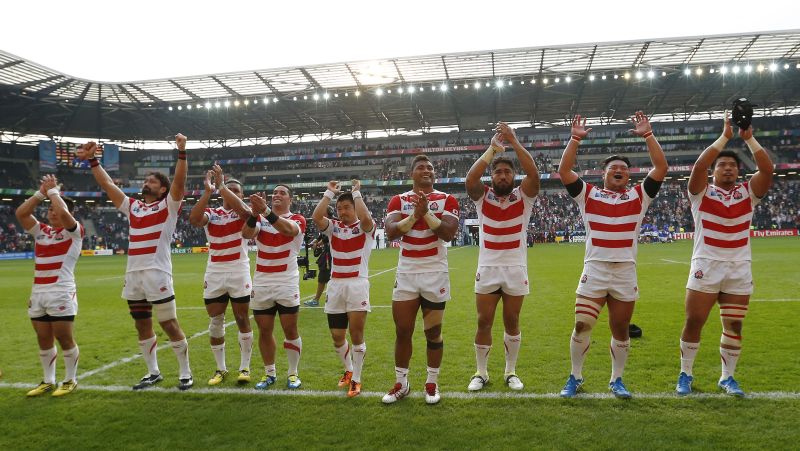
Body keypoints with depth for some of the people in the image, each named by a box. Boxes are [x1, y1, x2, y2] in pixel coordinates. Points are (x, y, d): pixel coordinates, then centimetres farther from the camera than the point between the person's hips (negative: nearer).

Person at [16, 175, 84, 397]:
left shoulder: (75, 231, -4)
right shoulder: (41, 231, 14)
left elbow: (63, 213, -22)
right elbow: (21, 213, 6)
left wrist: (53, 190, -7)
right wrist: (41, 192, 3)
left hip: (62, 293, -6)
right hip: (38, 293, 6)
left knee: (65, 339, 0)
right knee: (43, 340, 11)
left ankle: (71, 380, 12)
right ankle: (48, 381, 22)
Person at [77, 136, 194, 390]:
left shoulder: (168, 206, 0)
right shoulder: (132, 207, 16)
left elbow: (179, 181, -14)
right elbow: (107, 184, 20)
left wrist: (181, 152, -23)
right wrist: (92, 160, 15)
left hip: (157, 274, -6)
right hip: (133, 275, 7)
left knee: (170, 325, -1)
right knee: (142, 326, 13)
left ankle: (185, 373, 10)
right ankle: (153, 373, 26)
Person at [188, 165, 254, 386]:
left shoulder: (243, 213, 0)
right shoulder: (210, 213, 4)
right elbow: (193, 220, -18)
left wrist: (222, 185, -28)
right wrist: (208, 191, -24)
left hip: (239, 273, -2)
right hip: (214, 274, 3)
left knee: (242, 321, 4)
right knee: (215, 323, 7)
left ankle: (244, 367, 16)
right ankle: (221, 368, 21)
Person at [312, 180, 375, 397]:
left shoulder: (366, 228, 1)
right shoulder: (333, 227, 10)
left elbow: (365, 217, -24)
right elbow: (316, 217, -10)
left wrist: (356, 192, -14)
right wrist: (329, 193, -5)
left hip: (358, 284, -4)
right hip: (335, 285, 4)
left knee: (356, 334, -4)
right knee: (337, 337, 9)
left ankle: (356, 379, 10)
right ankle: (348, 370, 34)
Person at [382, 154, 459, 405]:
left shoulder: (447, 200, 1)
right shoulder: (398, 200, 6)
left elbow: (449, 233, -13)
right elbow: (390, 233, -9)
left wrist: (427, 212, -20)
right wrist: (414, 215, -19)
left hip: (435, 274, -1)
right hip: (406, 274, 2)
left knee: (433, 332, 7)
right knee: (402, 332, 7)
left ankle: (432, 383, 22)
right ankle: (400, 384, 21)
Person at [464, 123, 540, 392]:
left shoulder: (523, 196, 0)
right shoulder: (482, 197, 1)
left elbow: (534, 173, -19)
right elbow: (470, 178, -19)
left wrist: (514, 142, -23)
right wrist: (493, 148, -20)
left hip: (516, 269, 0)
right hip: (487, 269, 0)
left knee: (512, 321, 10)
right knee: (483, 322, 4)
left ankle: (511, 372, 25)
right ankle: (481, 373, 20)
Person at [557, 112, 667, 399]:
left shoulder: (639, 196, 9)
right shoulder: (588, 194, 7)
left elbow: (661, 168, 1)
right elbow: (564, 171, -2)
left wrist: (648, 135, -1)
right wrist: (575, 139, -5)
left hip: (626, 273, 1)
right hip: (594, 270, -1)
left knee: (621, 330, 10)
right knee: (581, 326, -2)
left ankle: (616, 380, 27)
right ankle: (575, 378, 15)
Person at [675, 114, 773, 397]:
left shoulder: (748, 192, 9)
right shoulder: (702, 193, 2)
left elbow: (767, 169, -6)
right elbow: (699, 166, -15)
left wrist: (749, 138, -8)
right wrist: (725, 137, -11)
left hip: (740, 269, 3)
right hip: (706, 267, -2)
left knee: (734, 326, 7)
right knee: (693, 323, 0)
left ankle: (727, 377, 22)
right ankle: (685, 374, 15)